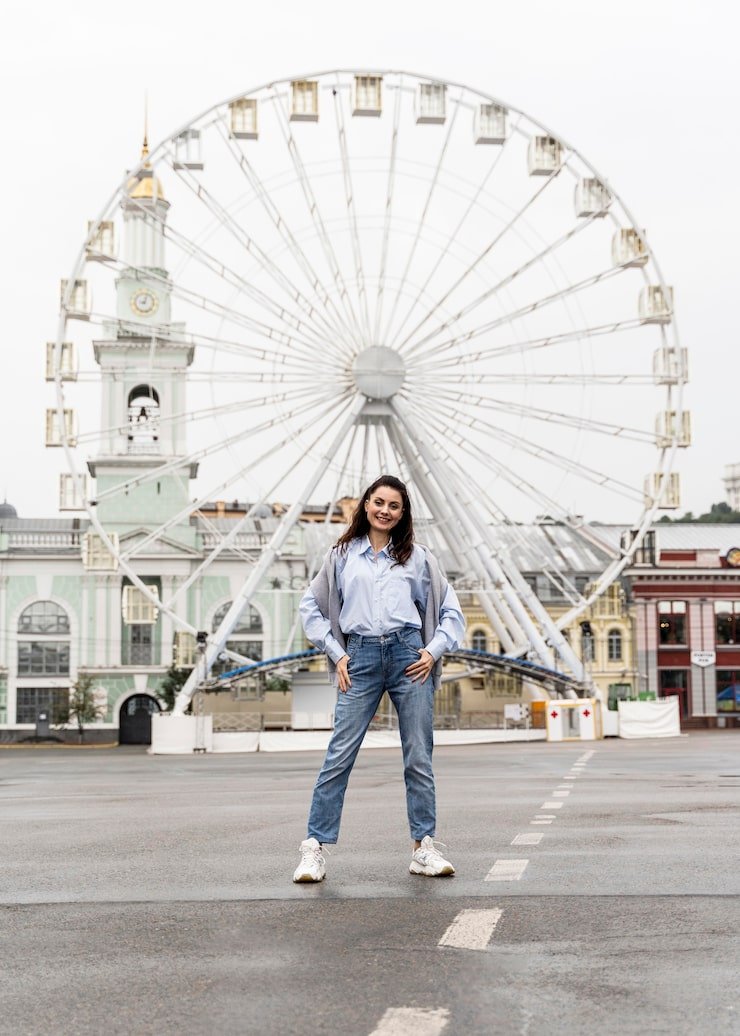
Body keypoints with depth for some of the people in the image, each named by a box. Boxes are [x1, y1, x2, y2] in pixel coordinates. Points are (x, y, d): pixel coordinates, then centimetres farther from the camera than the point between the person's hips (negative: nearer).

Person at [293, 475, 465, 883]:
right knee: (339, 755, -6)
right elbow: (311, 606, 14)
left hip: (409, 657, 1)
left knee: (419, 757, 1)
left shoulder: (417, 557, 13)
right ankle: (314, 848, -4)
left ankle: (424, 848, 8)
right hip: (361, 659, 0)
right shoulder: (343, 555, 13)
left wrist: (434, 651, 1)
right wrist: (336, 654, 5)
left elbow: (451, 610, 14)